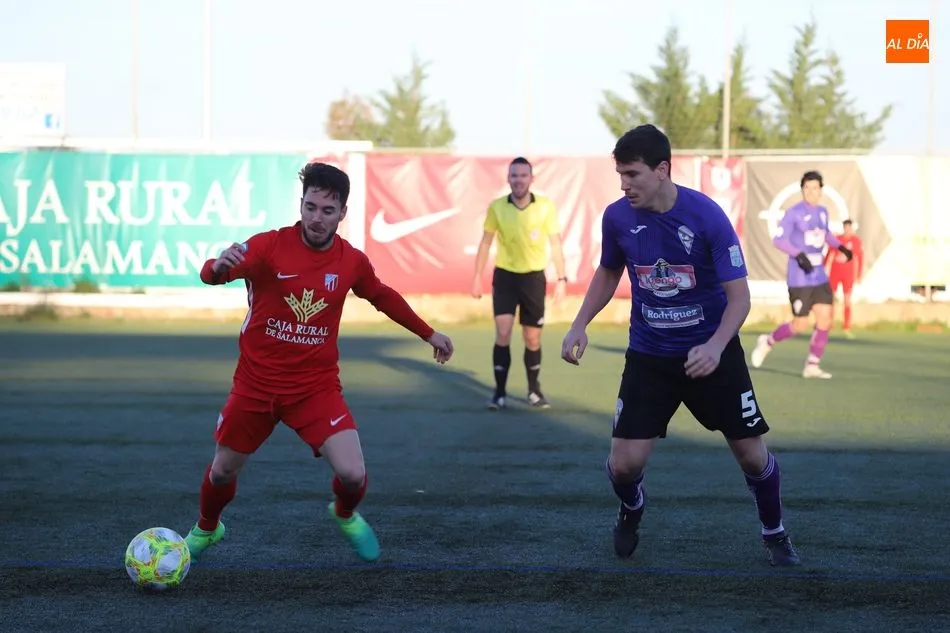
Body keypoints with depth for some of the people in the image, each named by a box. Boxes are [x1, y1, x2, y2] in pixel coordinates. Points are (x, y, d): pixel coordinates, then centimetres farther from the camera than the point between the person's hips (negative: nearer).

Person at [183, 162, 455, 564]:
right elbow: (210, 274, -29)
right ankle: (205, 530, 46)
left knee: (352, 474, -13)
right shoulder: (270, 245, -15)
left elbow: (384, 297, 16)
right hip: (256, 383, -1)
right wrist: (220, 266, -53)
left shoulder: (352, 261, -5)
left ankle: (346, 516, 25)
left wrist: (428, 334, 23)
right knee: (223, 470, 12)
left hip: (315, 386, 1)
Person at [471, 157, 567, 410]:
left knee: (533, 339, 7)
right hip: (505, 275, 0)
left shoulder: (546, 206, -8)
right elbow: (485, 243, 4)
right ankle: (500, 392, -1)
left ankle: (534, 391, 23)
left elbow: (555, 244, 0)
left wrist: (561, 279, -3)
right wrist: (477, 277, 3)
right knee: (502, 334, -9)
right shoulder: (496, 207, -6)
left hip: (534, 277, 0)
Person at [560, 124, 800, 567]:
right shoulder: (617, 217, -10)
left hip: (711, 352, -2)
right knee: (625, 462, -8)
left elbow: (739, 295, -17)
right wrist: (579, 326, -1)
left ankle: (775, 535, 29)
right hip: (648, 354, 2)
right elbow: (608, 273, 11)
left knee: (752, 454, 1)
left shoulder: (707, 216, -20)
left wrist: (715, 347, -33)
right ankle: (631, 511, 29)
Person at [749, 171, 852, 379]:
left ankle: (812, 366, 6)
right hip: (799, 278, -6)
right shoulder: (794, 212, -11)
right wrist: (799, 255, -27)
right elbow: (778, 240, -14)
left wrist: (841, 247, 15)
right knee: (800, 325, -4)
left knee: (825, 320, -3)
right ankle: (768, 341, 22)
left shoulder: (822, 212, 10)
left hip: (819, 276, 6)